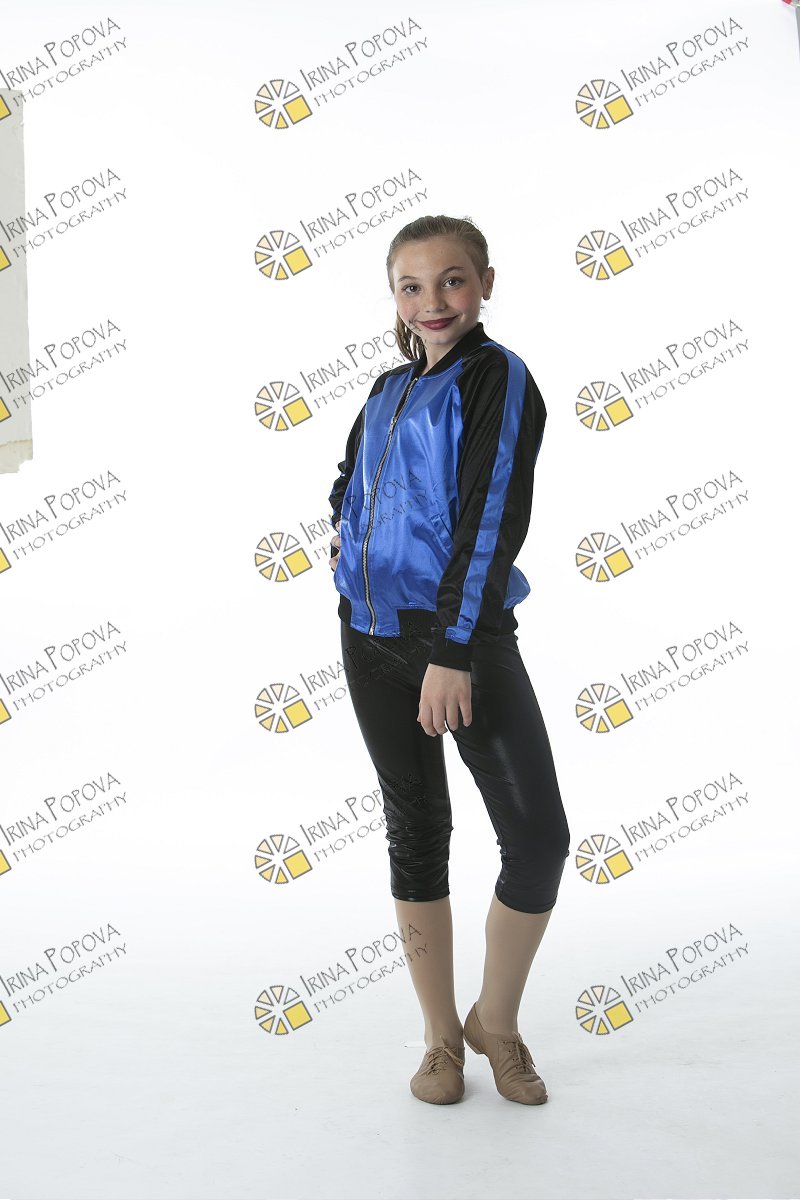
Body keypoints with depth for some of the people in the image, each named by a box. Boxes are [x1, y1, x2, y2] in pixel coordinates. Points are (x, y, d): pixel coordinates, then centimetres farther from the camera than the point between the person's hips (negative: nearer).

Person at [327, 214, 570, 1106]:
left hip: (464, 634, -5)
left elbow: (491, 521, -15)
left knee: (538, 835, -8)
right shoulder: (389, 389, 12)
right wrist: (343, 535, 10)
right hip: (373, 635, 6)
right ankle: (441, 1035, 24)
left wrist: (454, 652, -20)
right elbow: (349, 482, 31)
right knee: (415, 830, 10)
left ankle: (495, 1021, 17)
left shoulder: (498, 377, -6)